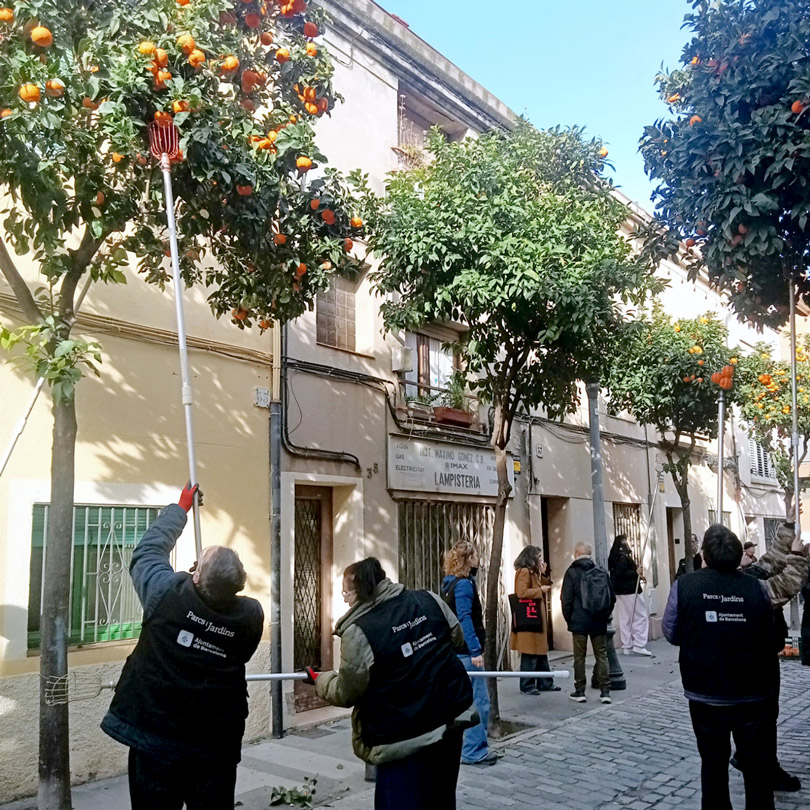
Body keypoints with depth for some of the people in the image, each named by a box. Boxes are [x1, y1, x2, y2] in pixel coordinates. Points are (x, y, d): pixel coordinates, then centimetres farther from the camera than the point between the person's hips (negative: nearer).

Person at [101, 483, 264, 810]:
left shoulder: (168, 595, -20)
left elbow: (148, 550, 0)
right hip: (216, 747, 1)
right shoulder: (252, 615, -12)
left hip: (156, 739, -1)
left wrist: (181, 507, 13)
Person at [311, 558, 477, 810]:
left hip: (405, 738, -6)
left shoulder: (359, 631, -17)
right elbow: (457, 640, 12)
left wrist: (319, 679, 12)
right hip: (452, 717, 6)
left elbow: (347, 693, -7)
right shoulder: (429, 599, -2)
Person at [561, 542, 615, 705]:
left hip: (579, 621, -3)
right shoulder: (602, 572, 6)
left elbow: (566, 599, -8)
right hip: (599, 623, 3)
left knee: (579, 656, 5)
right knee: (601, 655, 8)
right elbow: (612, 598, 10)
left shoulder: (572, 572, -6)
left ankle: (579, 691, 9)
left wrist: (568, 618, 4)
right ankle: (605, 691, 7)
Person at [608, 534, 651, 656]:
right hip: (630, 591, -9)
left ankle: (627, 646, 12)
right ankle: (639, 645, -6)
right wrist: (635, 573, -16)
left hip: (620, 592, 9)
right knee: (641, 617, -3)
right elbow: (621, 574, -25)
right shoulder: (623, 557, -16)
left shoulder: (614, 557, 13)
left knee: (624, 619, 10)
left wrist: (637, 577, 12)